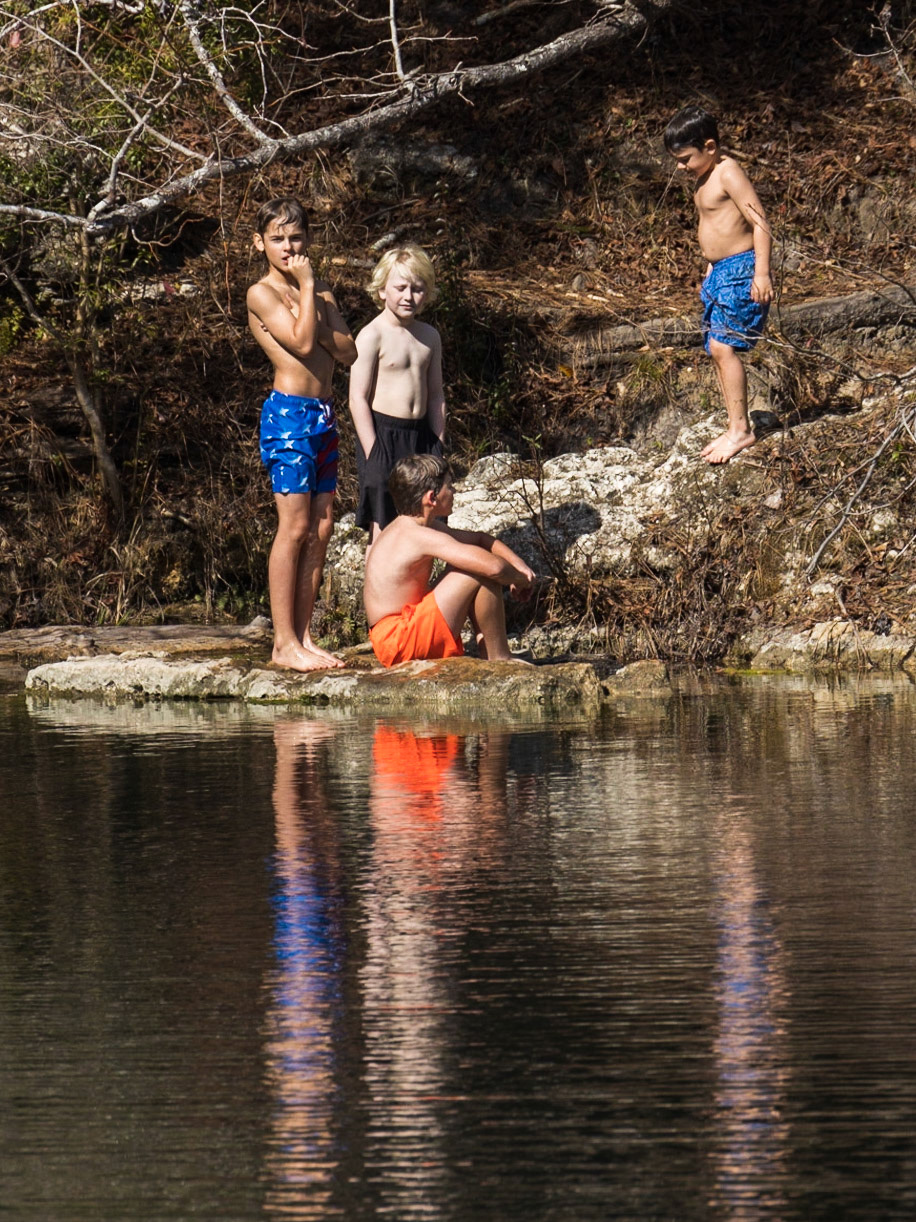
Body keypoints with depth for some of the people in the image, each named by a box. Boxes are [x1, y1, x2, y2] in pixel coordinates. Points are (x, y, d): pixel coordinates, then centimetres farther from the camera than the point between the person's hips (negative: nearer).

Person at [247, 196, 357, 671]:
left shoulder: (318, 291, 16)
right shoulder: (263, 294, -5)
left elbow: (347, 350, 5)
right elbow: (302, 342, -17)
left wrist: (314, 291, -6)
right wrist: (307, 286, -9)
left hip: (322, 416, 7)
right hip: (288, 414, -7)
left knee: (321, 528, 5)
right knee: (295, 526, -9)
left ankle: (304, 636, 9)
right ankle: (284, 642, -7)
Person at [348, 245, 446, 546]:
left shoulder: (429, 336, 10)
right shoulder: (373, 336, -9)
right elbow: (358, 398, -12)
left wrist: (438, 446, 12)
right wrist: (372, 452, -16)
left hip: (420, 435, 6)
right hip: (383, 434, -6)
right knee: (382, 528, -2)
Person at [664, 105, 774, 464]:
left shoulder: (728, 174, -15)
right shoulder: (704, 179, 14)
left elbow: (759, 222, -19)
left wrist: (762, 273, -24)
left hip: (741, 270, -10)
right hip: (719, 272, 10)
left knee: (723, 346, -16)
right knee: (717, 350, 8)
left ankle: (740, 430, -14)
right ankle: (737, 427, 12)